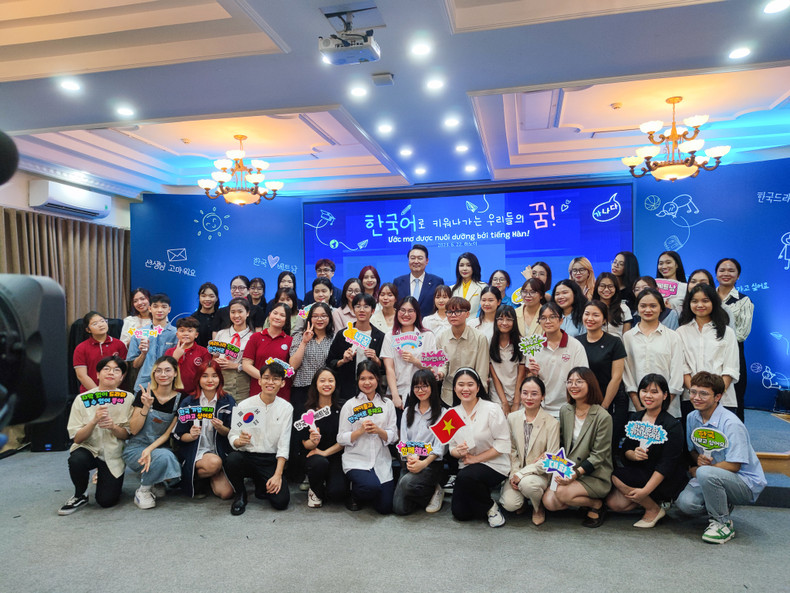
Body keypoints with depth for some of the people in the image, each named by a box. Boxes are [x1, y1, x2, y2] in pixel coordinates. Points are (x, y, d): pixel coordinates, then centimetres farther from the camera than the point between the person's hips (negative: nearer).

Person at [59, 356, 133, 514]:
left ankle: (102, 477, 23)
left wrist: (113, 427, -24)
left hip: (113, 455, 0)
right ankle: (80, 496, -4)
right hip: (89, 449, 0)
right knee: (76, 460, -34)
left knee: (107, 501, -12)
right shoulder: (82, 399, -7)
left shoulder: (128, 399, -6)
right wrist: (94, 421, -26)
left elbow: (128, 435, -3)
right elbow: (77, 438, -8)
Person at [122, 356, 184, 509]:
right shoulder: (144, 394, -6)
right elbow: (133, 430, -7)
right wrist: (146, 407, -21)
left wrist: (150, 449, -22)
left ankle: (157, 483, 6)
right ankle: (143, 490, -7)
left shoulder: (180, 399, -4)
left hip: (160, 447, 3)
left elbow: (168, 433, -5)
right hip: (136, 448, -2)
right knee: (164, 456, -33)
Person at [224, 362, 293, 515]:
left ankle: (262, 486, 18)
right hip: (247, 456, 0)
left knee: (281, 501, -18)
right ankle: (240, 495, -2)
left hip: (271, 460, 0)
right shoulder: (244, 406, -2)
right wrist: (239, 441, -27)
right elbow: (232, 437, -2)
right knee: (231, 459, -34)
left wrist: (278, 475, -13)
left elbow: (284, 445, -3)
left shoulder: (286, 408, -1)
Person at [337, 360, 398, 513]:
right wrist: (360, 431, -18)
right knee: (372, 486, -31)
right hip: (356, 460, -3)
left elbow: (393, 437, 4)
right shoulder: (350, 405, 0)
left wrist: (379, 430, -15)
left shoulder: (387, 404, 6)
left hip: (381, 461, 3)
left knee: (386, 508, -4)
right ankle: (354, 495, 4)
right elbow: (341, 439, -3)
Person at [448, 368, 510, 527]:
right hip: (467, 467, 5)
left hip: (495, 466, -5)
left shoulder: (492, 409, -12)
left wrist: (476, 458, -16)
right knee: (460, 513, -7)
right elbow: (452, 447, 7)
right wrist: (458, 451, -17)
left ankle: (490, 506, -4)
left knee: (466, 477, -33)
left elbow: (503, 444, -14)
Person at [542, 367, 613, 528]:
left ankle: (597, 504, 1)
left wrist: (577, 472, -25)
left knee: (562, 493, -28)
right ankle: (583, 500, 12)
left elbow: (598, 455, -14)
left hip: (595, 475, -5)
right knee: (549, 502, -16)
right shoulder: (565, 411, 4)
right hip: (568, 471, 6)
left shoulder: (603, 417, -15)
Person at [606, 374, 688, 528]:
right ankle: (653, 499, 9)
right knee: (613, 503, -12)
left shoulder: (672, 425, -15)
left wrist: (645, 490, -26)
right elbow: (626, 449, 5)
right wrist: (633, 454, -21)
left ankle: (654, 510, -4)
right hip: (640, 472, 6)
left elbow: (666, 465, -20)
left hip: (667, 481, -6)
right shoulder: (636, 418, 5)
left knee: (616, 476, -24)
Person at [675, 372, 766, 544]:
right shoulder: (692, 418, 1)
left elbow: (733, 465, -20)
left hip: (746, 483, -6)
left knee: (706, 473, -37)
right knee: (685, 502, -20)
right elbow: (692, 450, 13)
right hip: (715, 477, 6)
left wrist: (698, 470, -13)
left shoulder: (731, 424, -20)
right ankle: (721, 505, 12)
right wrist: (698, 458, -12)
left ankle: (723, 524, -13)